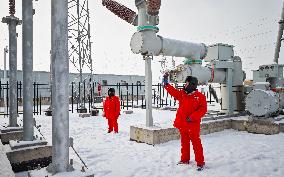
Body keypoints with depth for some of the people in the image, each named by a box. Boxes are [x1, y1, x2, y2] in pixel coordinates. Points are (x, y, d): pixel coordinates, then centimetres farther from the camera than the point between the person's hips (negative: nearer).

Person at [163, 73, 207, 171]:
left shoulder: (200, 96, -9)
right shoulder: (182, 94, 6)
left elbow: (203, 109, -13)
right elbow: (173, 91, 9)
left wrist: (193, 117, -20)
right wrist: (166, 83, 1)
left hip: (193, 125, -5)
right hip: (182, 124, 6)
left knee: (196, 143, 0)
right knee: (184, 142, 17)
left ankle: (200, 162, 12)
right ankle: (185, 159, 32)